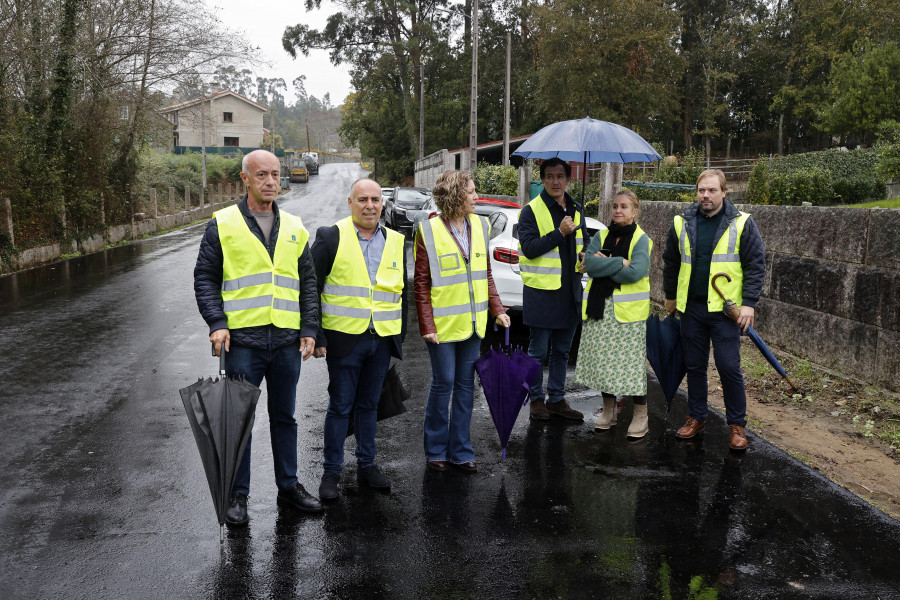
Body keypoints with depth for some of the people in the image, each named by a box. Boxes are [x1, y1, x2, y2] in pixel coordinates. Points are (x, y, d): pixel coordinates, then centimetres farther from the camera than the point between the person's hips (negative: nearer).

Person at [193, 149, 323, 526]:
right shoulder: (222, 225, 0)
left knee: (284, 417, 14)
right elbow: (205, 278, 0)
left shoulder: (294, 229, 11)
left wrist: (309, 329, 3)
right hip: (242, 340, -3)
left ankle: (288, 487, 27)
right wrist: (216, 323, -12)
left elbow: (308, 283, 12)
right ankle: (237, 495, 18)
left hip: (287, 340, 4)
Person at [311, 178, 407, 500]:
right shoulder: (330, 237, -4)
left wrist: (401, 336, 12)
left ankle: (367, 464, 27)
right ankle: (331, 472, 16)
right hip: (344, 339, -4)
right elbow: (311, 289, -4)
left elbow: (402, 292, 16)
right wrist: (316, 336, -8)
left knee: (369, 404, 15)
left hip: (382, 340, 4)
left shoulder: (395, 242, 9)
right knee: (340, 406, 3)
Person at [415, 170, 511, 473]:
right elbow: (421, 283, -9)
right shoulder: (429, 231, -9)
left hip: (472, 322, 5)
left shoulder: (480, 226, 7)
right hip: (443, 323, -5)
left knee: (466, 385, 11)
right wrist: (427, 325, -13)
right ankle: (436, 450, 20)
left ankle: (461, 451, 22)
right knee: (443, 383, 3)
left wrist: (497, 309, 5)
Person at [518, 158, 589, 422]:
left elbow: (583, 241, 25)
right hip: (541, 290, -6)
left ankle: (556, 399, 25)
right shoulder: (532, 210, -7)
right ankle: (536, 399, 18)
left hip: (569, 290, 6)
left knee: (561, 351, 14)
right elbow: (529, 248, -17)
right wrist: (560, 233, -22)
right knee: (538, 350, 3)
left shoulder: (576, 210, 12)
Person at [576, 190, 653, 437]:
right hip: (599, 307, 5)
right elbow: (589, 264, -6)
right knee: (604, 361, 9)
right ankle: (608, 411, 23)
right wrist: (620, 262, -14)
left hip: (629, 311, -4)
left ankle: (640, 416, 9)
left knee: (632, 362, -3)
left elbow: (635, 273, -18)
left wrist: (603, 265, -10)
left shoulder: (642, 240, -3)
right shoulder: (601, 236, 11)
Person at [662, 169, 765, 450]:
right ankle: (696, 417, 25)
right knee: (694, 366, 11)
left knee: (729, 368, -4)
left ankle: (737, 424, 10)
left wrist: (749, 303, -10)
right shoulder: (682, 223, 6)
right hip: (691, 308, 4)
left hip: (725, 310, -3)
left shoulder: (742, 223, -3)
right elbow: (670, 262, 18)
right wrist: (670, 296, 21)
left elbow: (756, 265, -3)